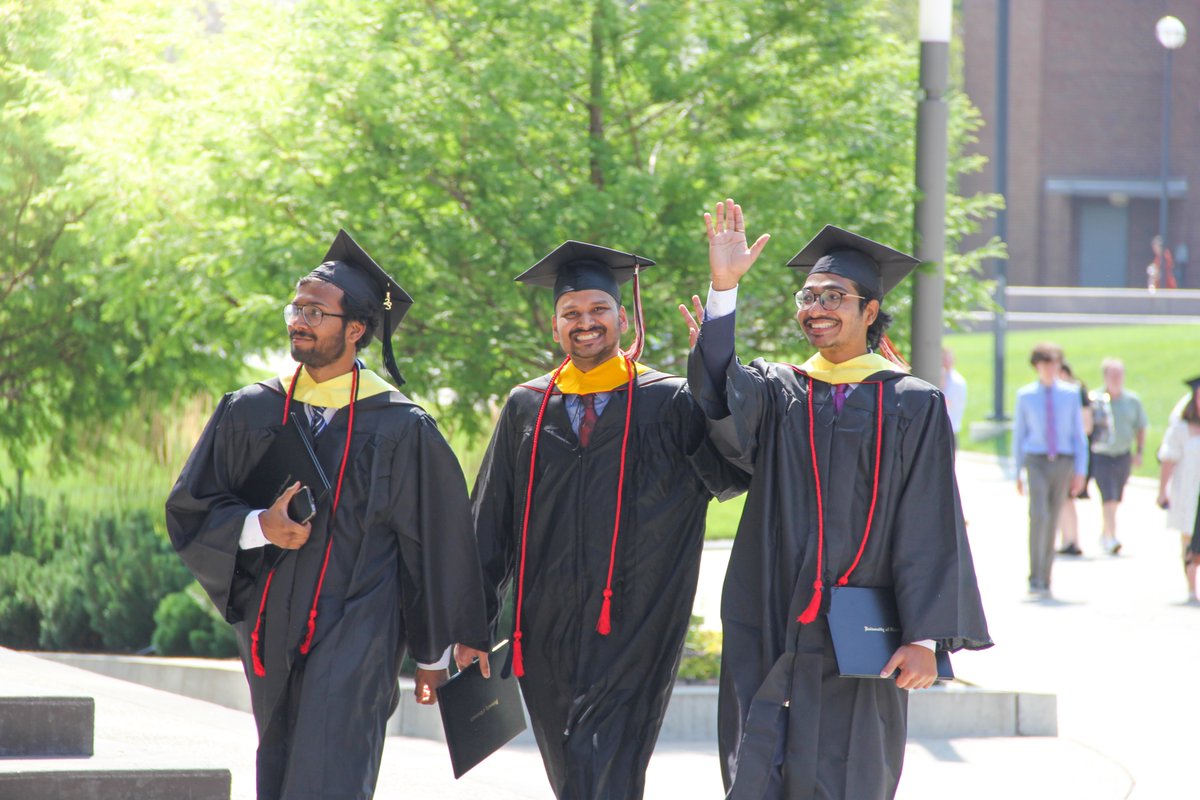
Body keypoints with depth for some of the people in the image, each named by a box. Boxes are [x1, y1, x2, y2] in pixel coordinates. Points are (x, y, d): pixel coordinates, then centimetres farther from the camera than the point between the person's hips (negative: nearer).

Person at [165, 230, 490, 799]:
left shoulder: (400, 428, -2)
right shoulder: (248, 414, 7)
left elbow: (436, 542, 3)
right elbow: (188, 512, 7)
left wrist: (433, 653, 5)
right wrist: (258, 527, -14)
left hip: (357, 630, -5)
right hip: (272, 633, 5)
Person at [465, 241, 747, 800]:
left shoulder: (671, 403, 2)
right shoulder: (526, 410, 10)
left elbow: (731, 472, -14)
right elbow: (491, 524, 11)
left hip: (631, 627, -4)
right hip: (547, 627, 4)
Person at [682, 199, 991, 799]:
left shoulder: (913, 407, 3)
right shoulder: (776, 392, 10)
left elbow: (930, 531, -2)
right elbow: (725, 403, -13)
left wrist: (925, 638, -11)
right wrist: (723, 288, -21)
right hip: (771, 632, 2)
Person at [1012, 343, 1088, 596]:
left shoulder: (1071, 394, 6)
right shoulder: (1025, 395, 4)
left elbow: (1079, 433, 7)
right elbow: (1018, 434, 8)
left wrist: (1081, 471, 0)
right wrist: (1017, 473, 5)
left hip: (1063, 463, 2)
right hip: (1037, 461, -2)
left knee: (1053, 520, 7)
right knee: (1038, 516, -19)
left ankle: (1045, 579, 17)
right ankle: (1035, 579, -19)